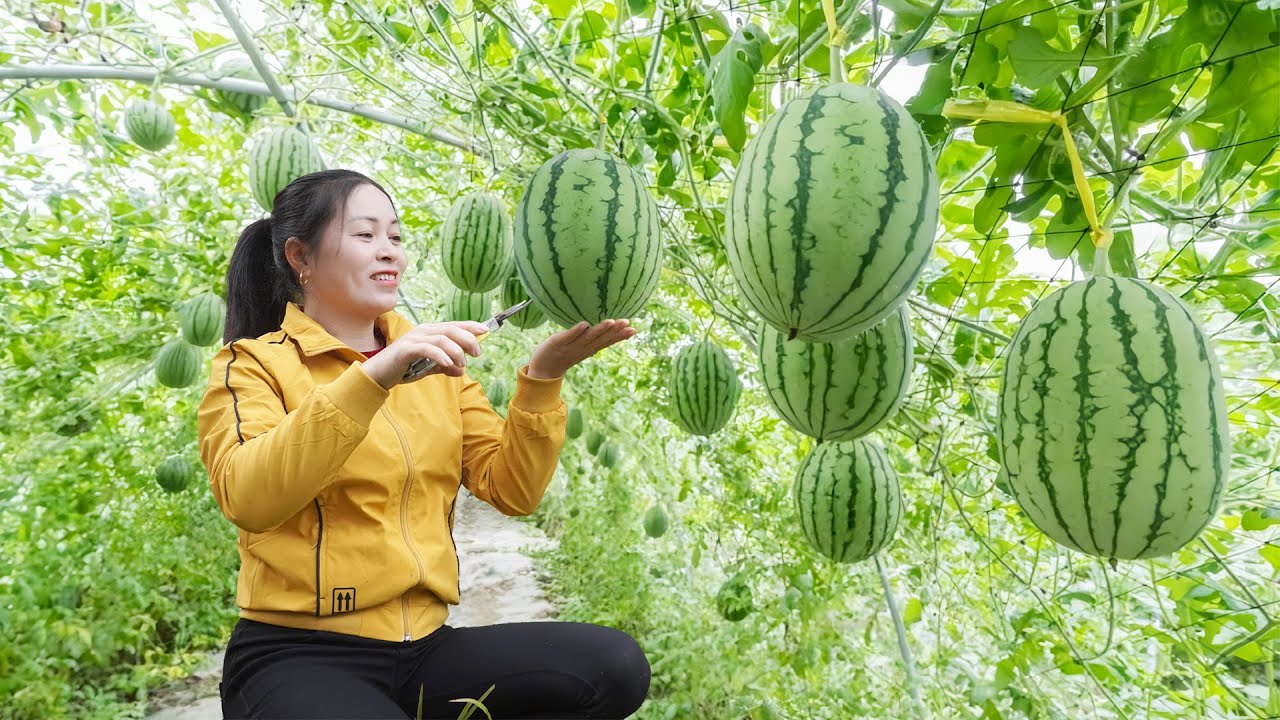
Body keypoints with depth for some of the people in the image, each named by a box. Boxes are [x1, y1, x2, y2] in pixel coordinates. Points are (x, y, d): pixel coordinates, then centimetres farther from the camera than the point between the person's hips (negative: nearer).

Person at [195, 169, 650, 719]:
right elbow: (247, 498, -22)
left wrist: (542, 378, -12)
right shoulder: (253, 363, -1)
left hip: (425, 646, 5)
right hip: (300, 656, -4)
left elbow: (509, 491, 2)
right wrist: (372, 376, -31)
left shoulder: (432, 362, 12)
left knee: (615, 664, -17)